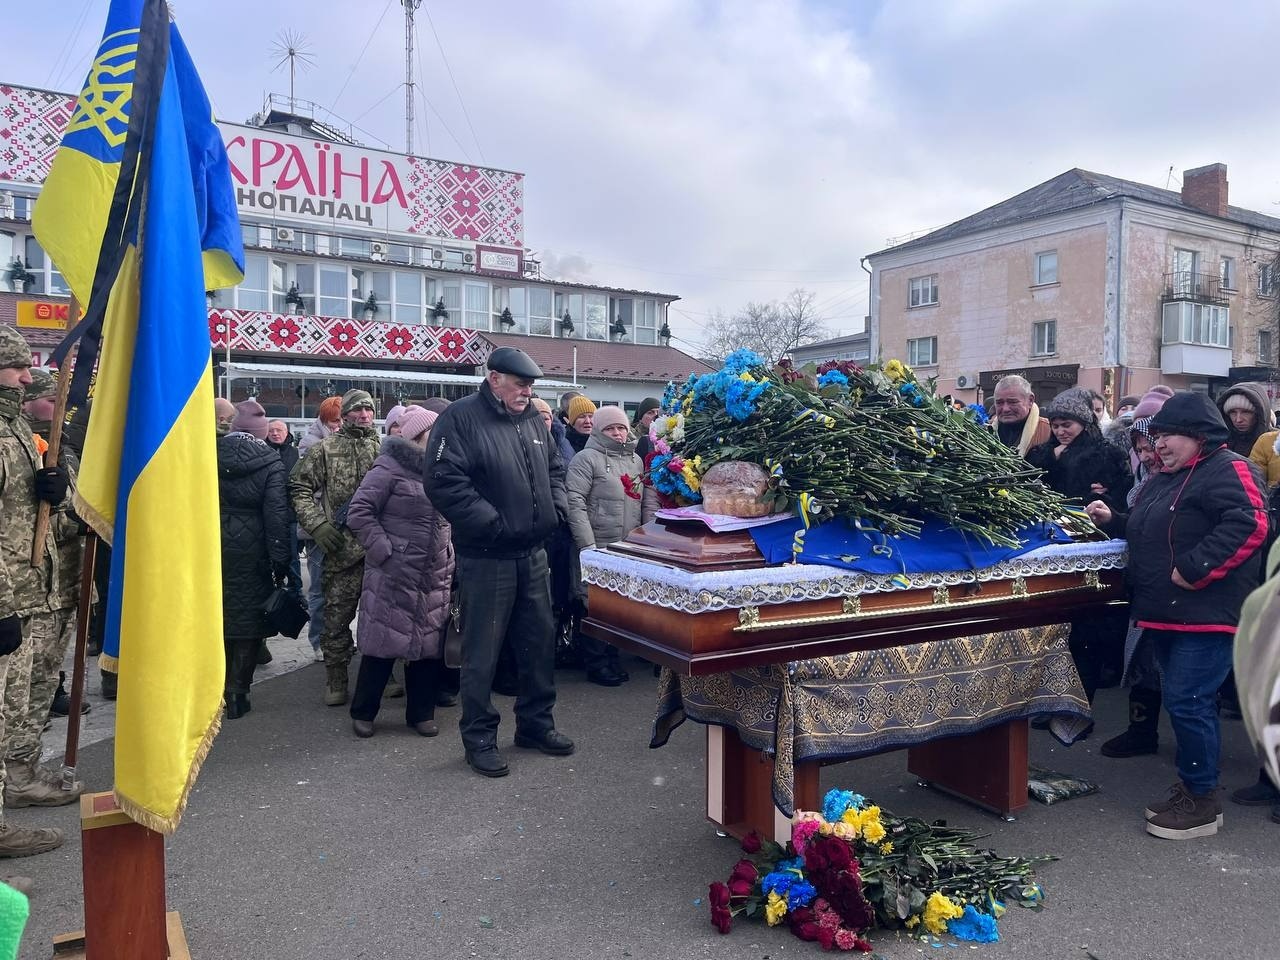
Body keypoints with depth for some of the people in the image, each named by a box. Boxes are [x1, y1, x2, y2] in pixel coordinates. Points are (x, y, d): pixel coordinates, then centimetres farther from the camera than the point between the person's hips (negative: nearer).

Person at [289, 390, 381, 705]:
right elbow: (300, 489, 3)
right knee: (336, 617, 3)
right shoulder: (324, 450, 5)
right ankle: (335, 679, 18)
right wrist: (318, 525, -8)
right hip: (342, 548, -1)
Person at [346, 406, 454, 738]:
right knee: (383, 644, 2)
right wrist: (384, 552, -15)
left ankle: (421, 712, 23)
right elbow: (359, 513, -11)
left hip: (435, 577, 6)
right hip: (393, 576, -6)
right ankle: (362, 712, 19)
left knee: (430, 645, 9)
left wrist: (448, 557, 13)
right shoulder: (389, 469, -8)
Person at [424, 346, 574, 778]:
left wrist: (557, 508, 6)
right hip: (486, 558, -7)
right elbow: (444, 482, -20)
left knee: (540, 642, 15)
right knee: (482, 652, 3)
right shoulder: (460, 418, -12)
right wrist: (493, 524, -21)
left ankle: (536, 723, 32)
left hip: (534, 553, 7)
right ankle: (479, 738, 18)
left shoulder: (531, 418, 11)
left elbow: (553, 468, 23)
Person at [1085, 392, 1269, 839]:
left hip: (1205, 615, -9)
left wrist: (1194, 570, -26)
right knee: (1183, 701, 16)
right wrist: (1112, 520, 12)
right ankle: (1192, 785, 28)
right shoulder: (1164, 479, 19)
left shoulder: (1227, 470, -10)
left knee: (1187, 701, -9)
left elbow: (1248, 525, -25)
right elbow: (1146, 532, 30)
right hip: (1165, 614, 10)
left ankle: (1202, 800, 6)